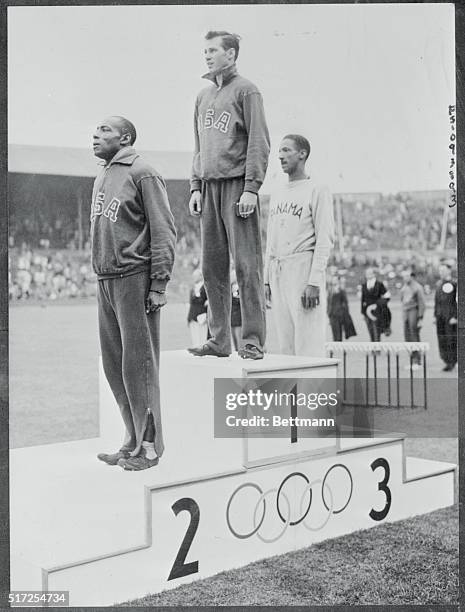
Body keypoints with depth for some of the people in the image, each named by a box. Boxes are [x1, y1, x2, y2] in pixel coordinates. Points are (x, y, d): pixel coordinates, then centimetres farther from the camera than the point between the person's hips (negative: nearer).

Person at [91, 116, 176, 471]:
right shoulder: (102, 178, 20)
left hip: (135, 279, -8)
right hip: (105, 281, 8)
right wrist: (99, 275, 16)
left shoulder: (142, 174, -5)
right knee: (114, 365, 9)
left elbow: (163, 231, -11)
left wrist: (158, 284, -16)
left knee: (138, 363, -5)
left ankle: (150, 445, 4)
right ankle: (133, 441, 18)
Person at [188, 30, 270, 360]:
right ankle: (219, 339, 11)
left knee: (247, 265, -7)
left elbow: (260, 143, -7)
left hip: (238, 184, -7)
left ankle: (253, 341, -4)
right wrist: (195, 187, 12)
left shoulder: (246, 91, 0)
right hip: (210, 186, 7)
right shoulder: (203, 96, 20)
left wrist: (251, 188, -15)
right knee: (213, 267, 5)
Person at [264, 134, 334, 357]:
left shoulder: (317, 191, -1)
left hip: (304, 268, -7)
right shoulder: (277, 195, 21)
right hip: (278, 273, 7)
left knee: (309, 344, -10)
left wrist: (314, 282, -18)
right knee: (286, 345, 7)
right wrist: (267, 280, 15)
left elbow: (325, 238, -9)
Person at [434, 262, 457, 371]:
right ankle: (447, 361, 14)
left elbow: (458, 302, -10)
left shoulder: (454, 284, -8)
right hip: (440, 316, 7)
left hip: (450, 316, -6)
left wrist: (455, 317, -14)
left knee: (451, 339, -2)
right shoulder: (439, 284, 14)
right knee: (441, 339, 5)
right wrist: (435, 315, 14)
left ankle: (451, 363, 6)